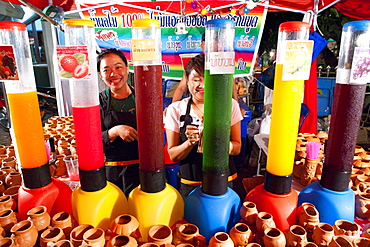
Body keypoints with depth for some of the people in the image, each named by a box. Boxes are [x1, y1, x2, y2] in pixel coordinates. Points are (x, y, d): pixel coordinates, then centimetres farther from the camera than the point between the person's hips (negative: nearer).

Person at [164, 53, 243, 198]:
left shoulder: (231, 105, -5)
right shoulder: (175, 109, -7)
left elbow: (237, 148, -2)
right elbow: (173, 156, -5)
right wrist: (190, 142, -24)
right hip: (189, 185, 0)